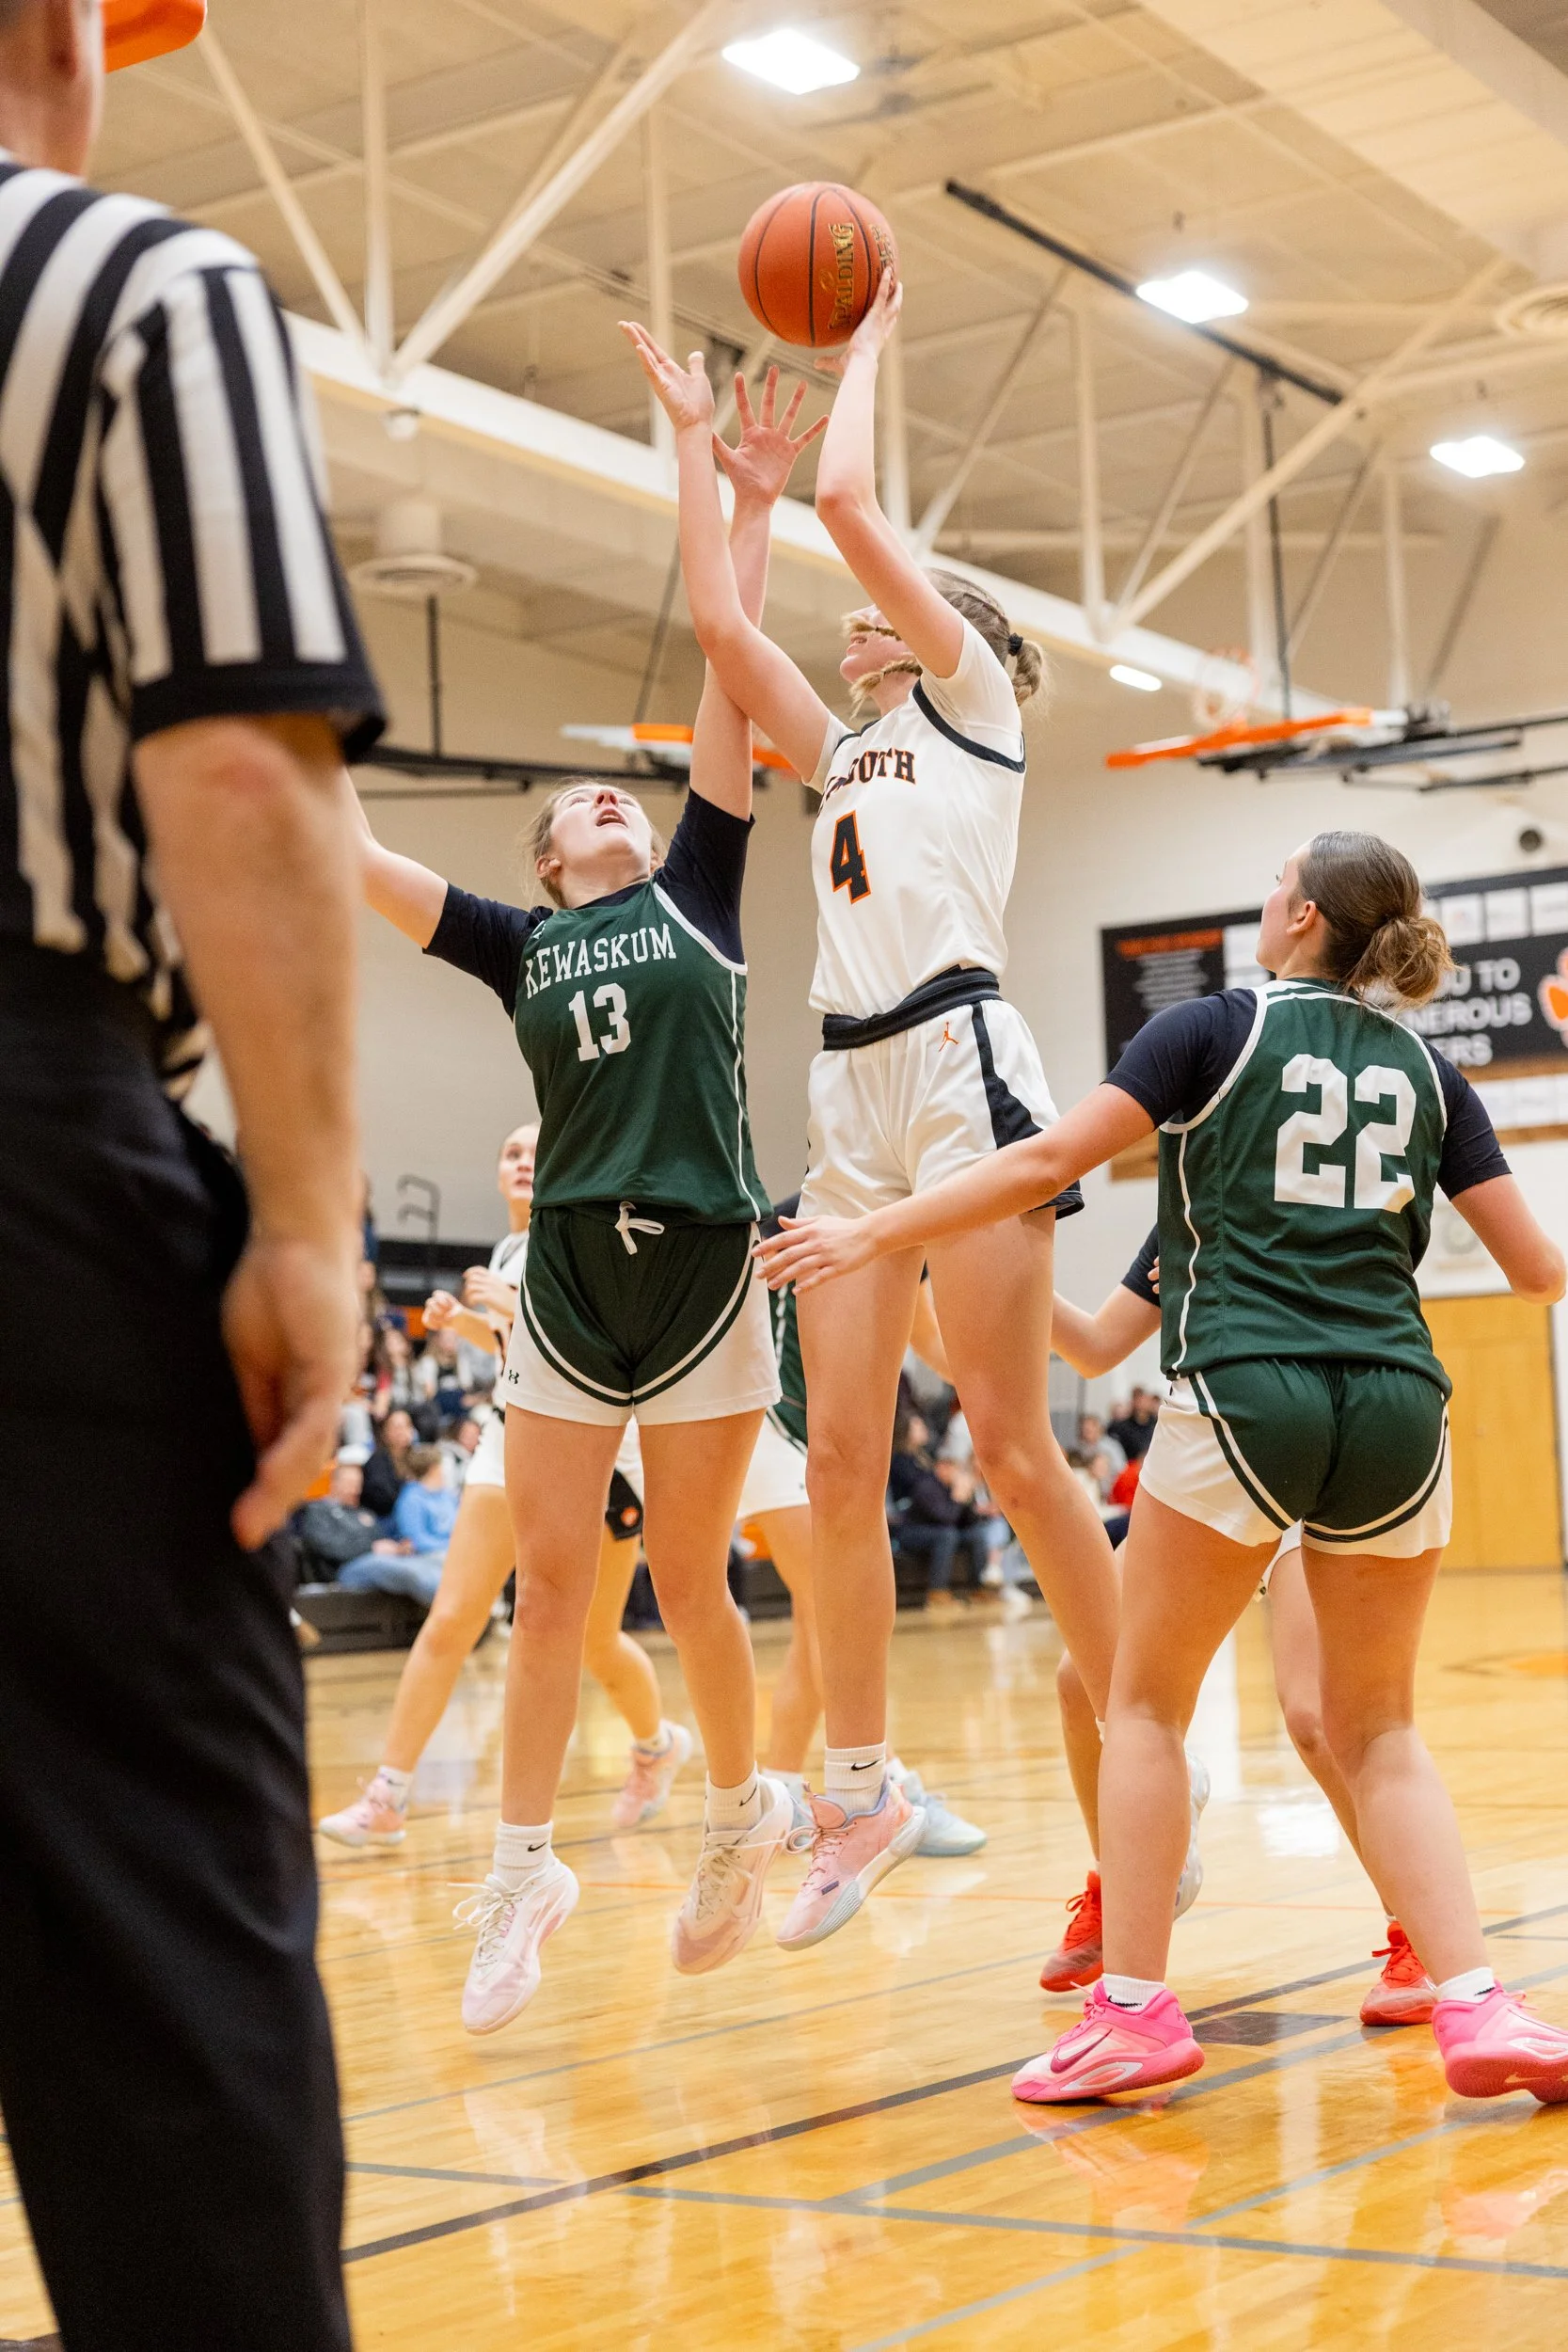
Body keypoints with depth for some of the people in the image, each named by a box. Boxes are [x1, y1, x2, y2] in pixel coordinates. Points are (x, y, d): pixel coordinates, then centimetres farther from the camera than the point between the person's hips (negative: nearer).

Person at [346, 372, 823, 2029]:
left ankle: (743, 1806, 25)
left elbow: (727, 691, 2)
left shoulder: (696, 892, 8)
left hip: (703, 1268, -2)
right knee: (548, 1584, 2)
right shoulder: (520, 946, 11)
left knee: (687, 1581, 3)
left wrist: (749, 515, -1)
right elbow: (351, 859, 5)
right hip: (570, 1274, 2)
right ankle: (522, 1872, 11)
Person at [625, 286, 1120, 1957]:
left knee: (1011, 1450, -8)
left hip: (961, 1068, -7)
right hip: (851, 1099, 7)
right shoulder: (845, 756, 25)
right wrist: (694, 436, 25)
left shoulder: (974, 704, 7)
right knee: (839, 1460, 2)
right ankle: (856, 1791, 8)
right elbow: (720, 626, 19)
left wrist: (864, 352, 13)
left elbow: (847, 502, -1)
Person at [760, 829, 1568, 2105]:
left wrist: (870, 1234, 5)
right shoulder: (1426, 1070, 14)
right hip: (1397, 1410, 4)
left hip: (1244, 1399, -3)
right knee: (1379, 1728, 16)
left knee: (1148, 1702, 12)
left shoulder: (1219, 1029, 4)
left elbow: (1047, 1160, -1)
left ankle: (1134, 2010, 7)